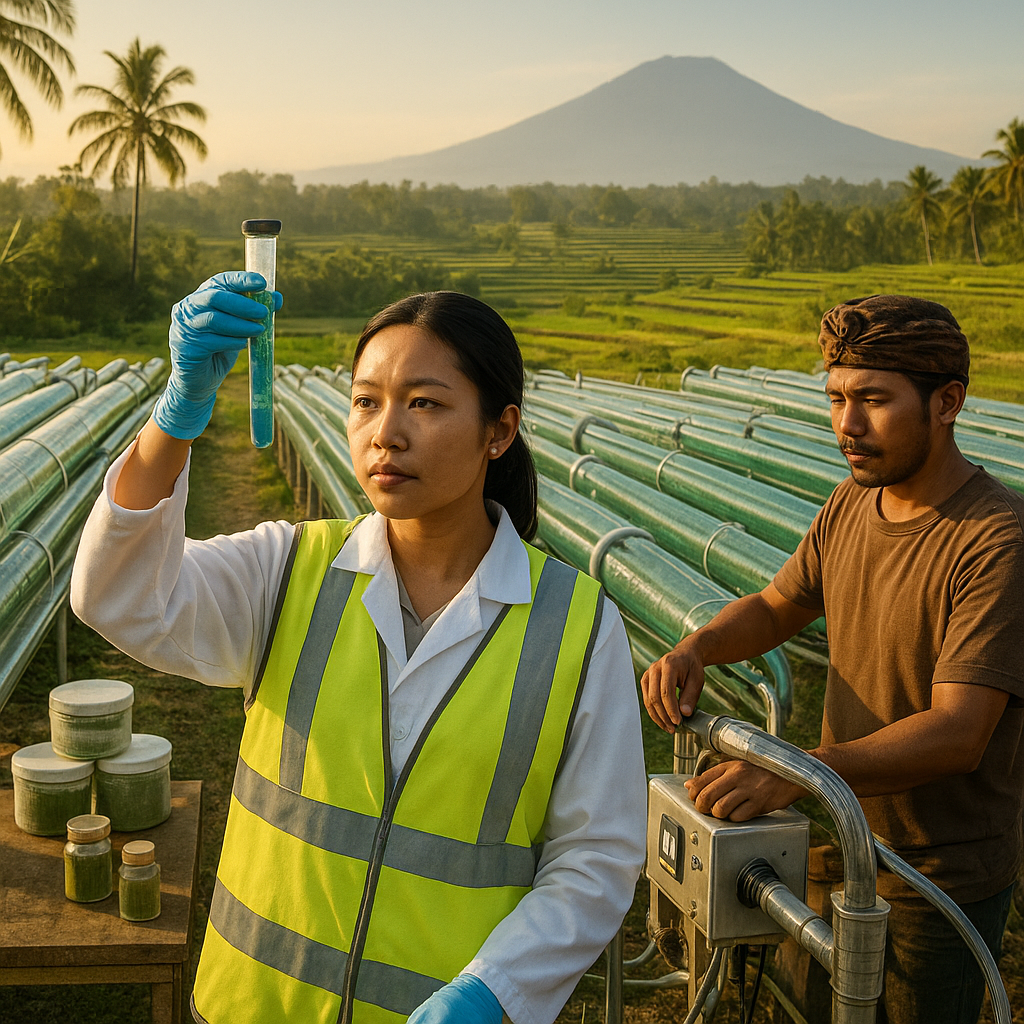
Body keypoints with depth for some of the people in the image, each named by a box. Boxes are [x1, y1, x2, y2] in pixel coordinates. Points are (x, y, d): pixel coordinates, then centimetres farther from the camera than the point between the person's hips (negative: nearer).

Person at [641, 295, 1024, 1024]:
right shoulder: (853, 502, -2)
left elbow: (958, 733, -31)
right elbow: (775, 607, 9)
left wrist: (798, 772, -42)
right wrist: (696, 647, -13)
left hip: (946, 874, -7)